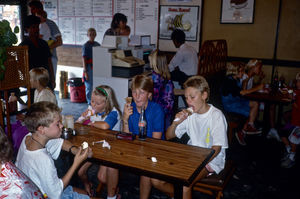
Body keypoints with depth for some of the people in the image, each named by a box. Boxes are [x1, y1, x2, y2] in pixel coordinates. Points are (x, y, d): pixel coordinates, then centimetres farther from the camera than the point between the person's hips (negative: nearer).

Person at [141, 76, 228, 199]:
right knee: (156, 180, -8)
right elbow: (168, 136, 8)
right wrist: (176, 122, -12)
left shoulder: (216, 115, -13)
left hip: (211, 160, -6)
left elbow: (216, 148, -18)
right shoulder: (189, 113, 3)